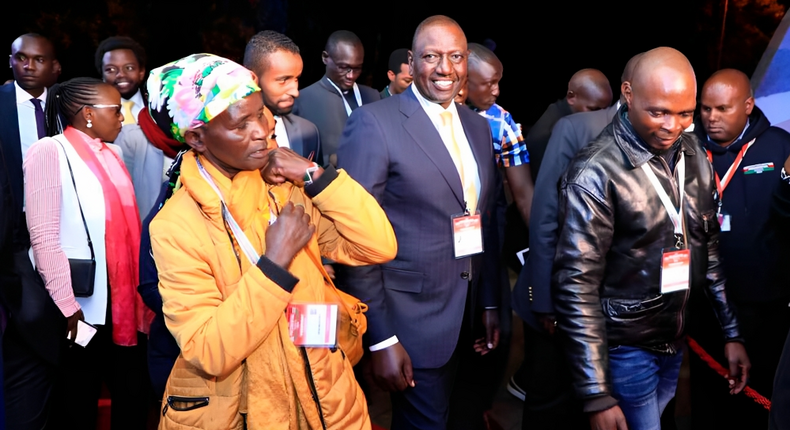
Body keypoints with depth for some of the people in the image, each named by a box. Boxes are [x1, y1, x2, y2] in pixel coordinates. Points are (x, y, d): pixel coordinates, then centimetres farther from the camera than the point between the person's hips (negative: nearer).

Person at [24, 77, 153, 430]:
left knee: (134, 396, 10)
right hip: (84, 306, -6)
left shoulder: (110, 154, 12)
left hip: (126, 303, 6)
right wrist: (68, 306, -17)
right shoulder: (50, 152, -9)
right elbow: (43, 239, -14)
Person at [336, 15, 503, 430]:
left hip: (466, 316, 7)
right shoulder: (374, 122, -14)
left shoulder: (478, 127, 8)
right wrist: (380, 338, -17)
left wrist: (489, 303, 14)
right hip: (411, 318, -6)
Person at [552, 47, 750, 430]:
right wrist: (597, 396, -21)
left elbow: (710, 246, 10)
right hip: (625, 348, -6)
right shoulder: (595, 173, -21)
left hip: (676, 340, 6)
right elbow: (577, 286, -21)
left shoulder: (693, 155, 0)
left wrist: (732, 332, 10)